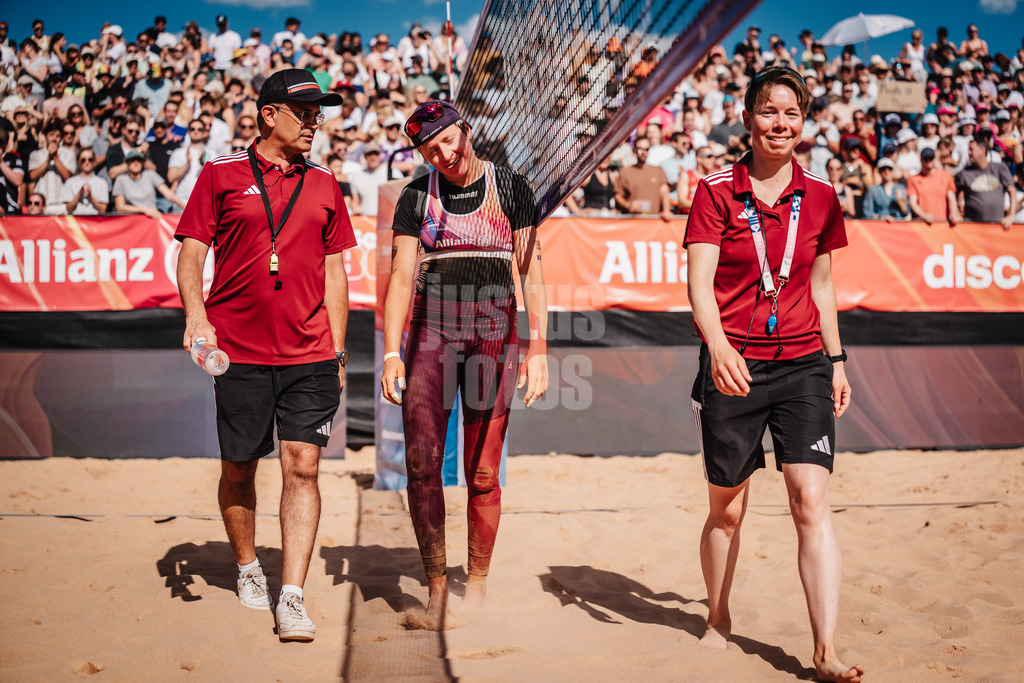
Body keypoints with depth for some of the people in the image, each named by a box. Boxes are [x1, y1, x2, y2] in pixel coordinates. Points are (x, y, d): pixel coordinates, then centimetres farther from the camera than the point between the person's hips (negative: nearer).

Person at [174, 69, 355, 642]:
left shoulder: (324, 184, 13)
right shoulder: (221, 175, 5)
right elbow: (191, 254, 3)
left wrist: (337, 350, 11)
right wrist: (196, 315, -15)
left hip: (309, 356, 1)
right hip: (239, 353, -1)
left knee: (303, 466, -7)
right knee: (239, 469, 8)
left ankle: (292, 597, -5)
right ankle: (248, 569, 32)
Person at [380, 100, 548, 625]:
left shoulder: (511, 188, 5)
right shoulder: (417, 196, 9)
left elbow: (531, 271, 3)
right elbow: (401, 275, 3)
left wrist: (538, 349, -5)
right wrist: (391, 352, -7)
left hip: (493, 335, -1)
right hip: (431, 331, 2)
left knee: (483, 475, 0)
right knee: (421, 462, -8)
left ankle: (476, 588, 13)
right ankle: (436, 584, 1)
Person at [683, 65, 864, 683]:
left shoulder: (821, 197, 8)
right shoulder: (717, 191, -2)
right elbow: (700, 282, -11)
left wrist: (837, 361, 15)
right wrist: (717, 344, -28)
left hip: (803, 364, 2)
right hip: (733, 365, -2)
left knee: (813, 500, -11)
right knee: (727, 509, 9)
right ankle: (719, 620, 33)